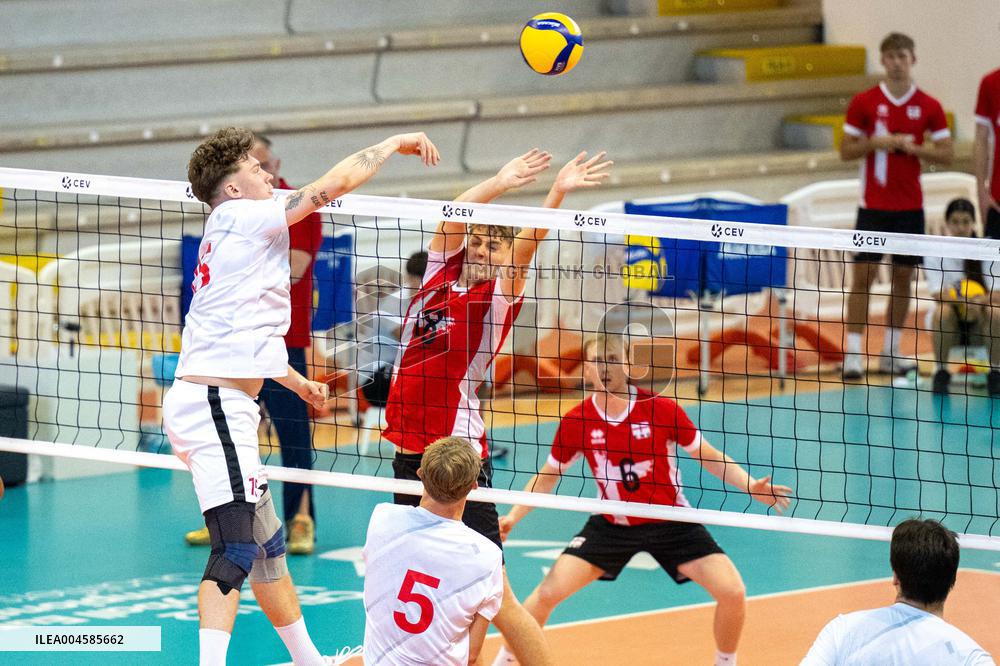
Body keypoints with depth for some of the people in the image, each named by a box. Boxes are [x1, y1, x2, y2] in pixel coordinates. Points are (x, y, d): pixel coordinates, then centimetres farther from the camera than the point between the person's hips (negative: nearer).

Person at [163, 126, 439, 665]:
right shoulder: (242, 219, -6)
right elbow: (334, 183, -9)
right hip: (215, 403, -10)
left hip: (220, 407, 10)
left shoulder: (228, 237, 22)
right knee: (236, 550, -20)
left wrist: (296, 381, 47)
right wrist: (395, 143, 5)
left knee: (267, 544, 20)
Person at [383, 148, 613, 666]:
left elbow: (525, 247, -19)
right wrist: (501, 182, -10)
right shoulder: (442, 272, 9)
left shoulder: (497, 297, -4)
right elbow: (452, 219, -3)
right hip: (410, 451, 7)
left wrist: (557, 193, -31)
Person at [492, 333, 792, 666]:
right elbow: (548, 475, 4)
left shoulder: (661, 409, -17)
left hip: (670, 522, -1)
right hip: (612, 524, 1)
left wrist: (750, 486, -18)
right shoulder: (576, 421, -13)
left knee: (732, 592, -15)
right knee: (548, 593, -11)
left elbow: (709, 456, -5)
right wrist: (513, 516, -6)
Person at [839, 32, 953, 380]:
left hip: (910, 206, 2)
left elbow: (946, 154, 3)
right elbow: (846, 150, 3)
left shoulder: (928, 106, 2)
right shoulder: (863, 102, 0)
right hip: (873, 205, -2)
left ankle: (891, 353, 16)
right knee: (863, 276, -6)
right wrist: (874, 142, -15)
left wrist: (914, 147, -14)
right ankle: (853, 354, -5)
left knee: (903, 276, 6)